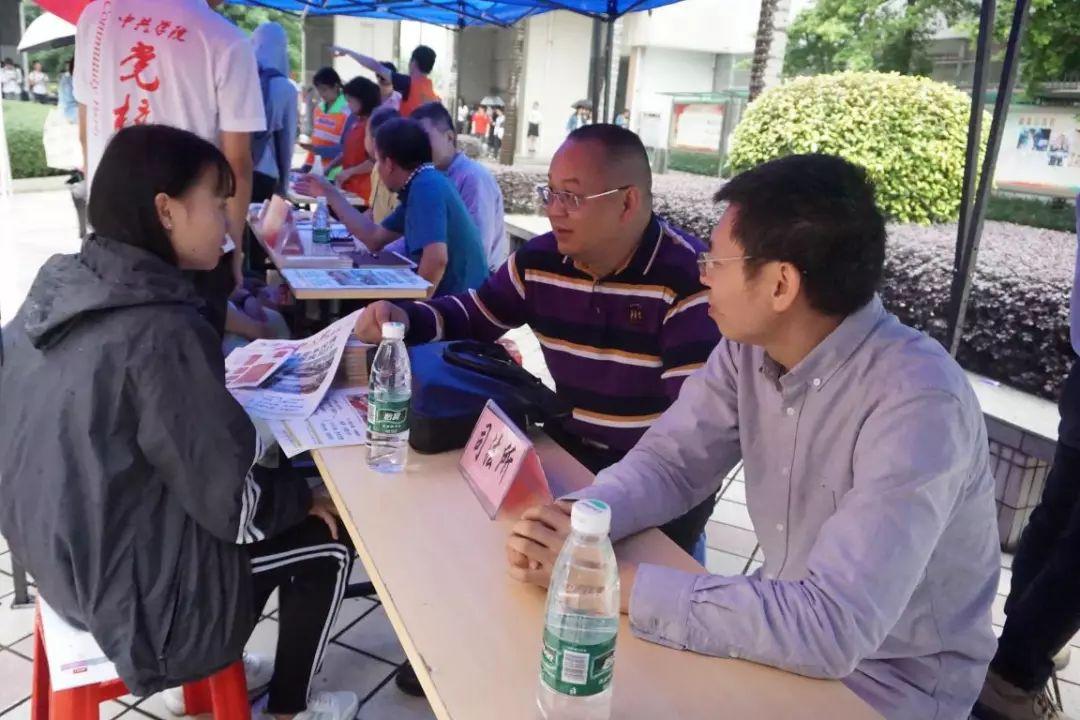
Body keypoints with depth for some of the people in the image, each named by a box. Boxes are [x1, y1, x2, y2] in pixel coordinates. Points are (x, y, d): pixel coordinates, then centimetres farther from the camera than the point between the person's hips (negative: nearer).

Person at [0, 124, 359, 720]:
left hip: (59, 546, 8)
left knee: (272, 496, 24)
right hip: (129, 581, -8)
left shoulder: (58, 287, -4)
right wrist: (304, 496, -5)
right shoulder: (162, 330, -29)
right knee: (329, 539, 6)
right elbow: (232, 504, -25)